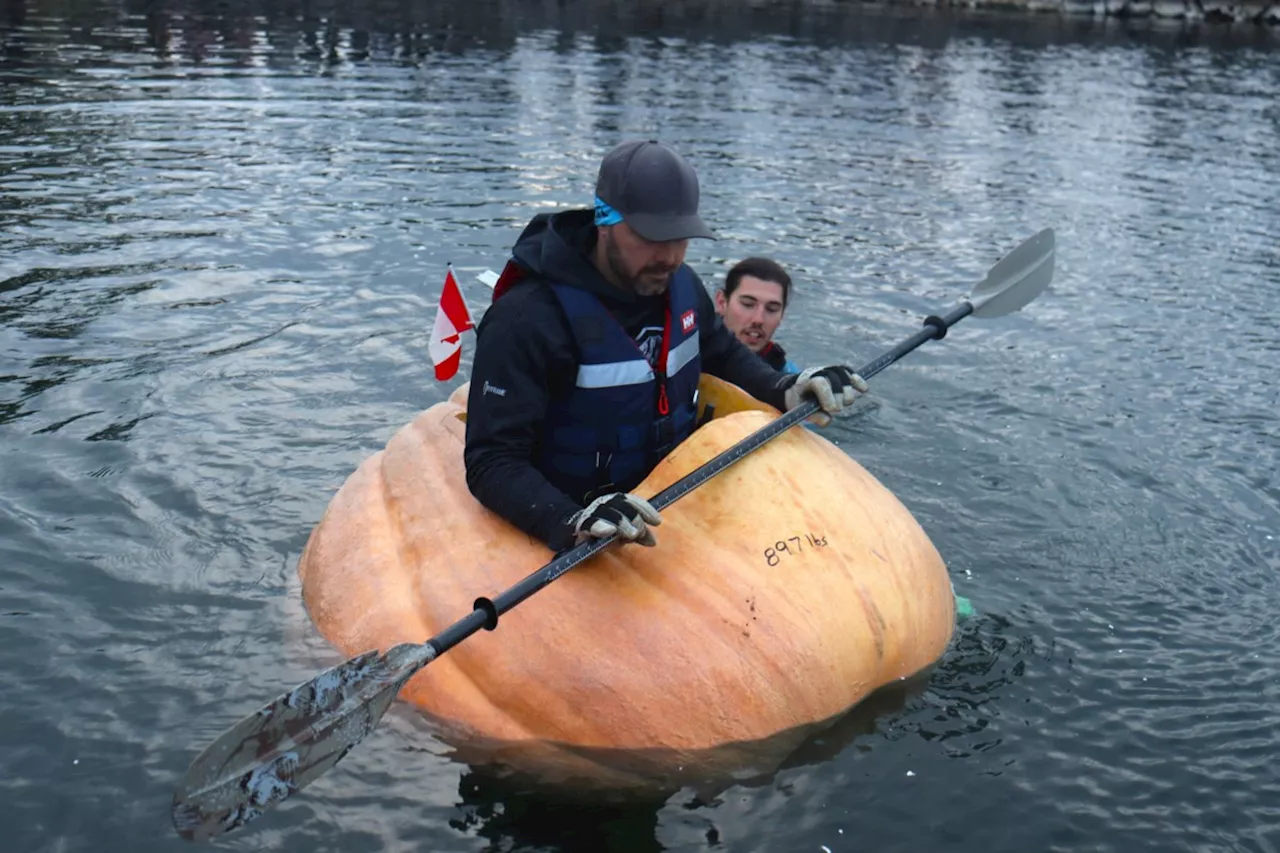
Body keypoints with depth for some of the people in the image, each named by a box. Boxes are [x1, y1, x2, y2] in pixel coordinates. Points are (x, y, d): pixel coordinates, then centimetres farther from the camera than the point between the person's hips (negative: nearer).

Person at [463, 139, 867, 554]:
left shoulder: (679, 285, 1)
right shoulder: (526, 319, -20)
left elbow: (723, 354, 22)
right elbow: (491, 462, -23)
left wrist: (786, 389, 2)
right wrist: (571, 521, -40)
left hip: (673, 506, 7)